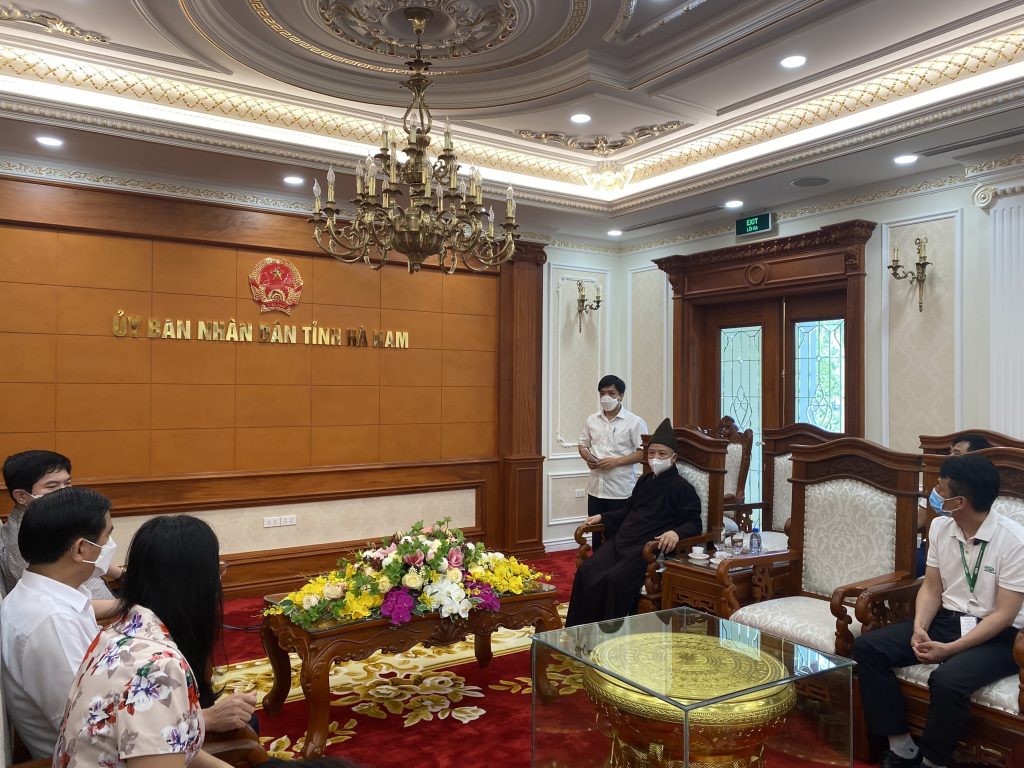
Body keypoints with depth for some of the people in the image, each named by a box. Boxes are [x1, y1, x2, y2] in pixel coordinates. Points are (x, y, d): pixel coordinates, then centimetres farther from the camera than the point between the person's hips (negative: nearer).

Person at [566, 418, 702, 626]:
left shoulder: (681, 488, -1)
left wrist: (676, 532, -28)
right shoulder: (644, 482, 23)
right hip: (622, 540, 7)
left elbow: (693, 524, -7)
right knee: (586, 572, -15)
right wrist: (603, 517, 26)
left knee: (616, 579, -31)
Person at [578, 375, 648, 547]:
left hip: (621, 491, -5)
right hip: (596, 488, 5)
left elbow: (643, 452, -11)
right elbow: (583, 445, 17)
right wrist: (588, 458, -5)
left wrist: (616, 461, -18)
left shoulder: (634, 422, -8)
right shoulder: (592, 420, 8)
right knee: (596, 533, 13)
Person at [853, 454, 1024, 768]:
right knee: (867, 647, -13)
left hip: (995, 636, -6)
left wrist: (951, 648, -24)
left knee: (947, 681, -35)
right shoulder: (939, 527, 0)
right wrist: (919, 628, -13)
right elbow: (931, 588, 6)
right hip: (945, 620, 6)